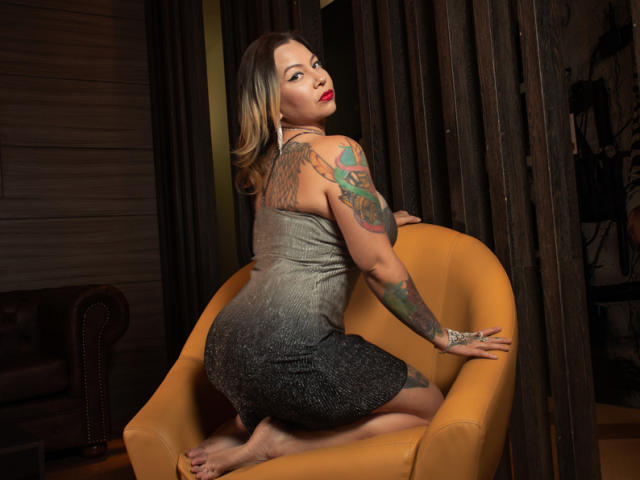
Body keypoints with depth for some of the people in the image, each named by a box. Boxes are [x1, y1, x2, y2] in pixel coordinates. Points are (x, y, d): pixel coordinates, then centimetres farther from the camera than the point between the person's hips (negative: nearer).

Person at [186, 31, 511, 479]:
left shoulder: (268, 160, 16)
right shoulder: (337, 151, -9)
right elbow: (378, 265, -10)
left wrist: (376, 220, 41)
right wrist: (443, 336, 1)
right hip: (288, 348, -9)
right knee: (430, 408, 8)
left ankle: (247, 425, 12)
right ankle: (274, 442, -4)